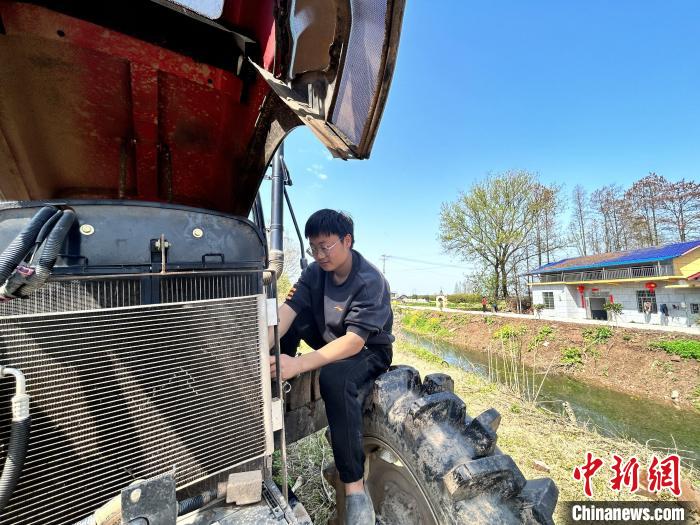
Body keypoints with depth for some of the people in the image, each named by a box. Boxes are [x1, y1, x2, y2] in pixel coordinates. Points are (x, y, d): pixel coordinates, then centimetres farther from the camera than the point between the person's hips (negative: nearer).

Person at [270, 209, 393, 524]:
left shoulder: (370, 282, -26)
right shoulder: (315, 272, -7)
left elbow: (354, 341, -35)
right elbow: (287, 311, -19)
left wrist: (299, 364, -45)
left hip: (368, 352, -6)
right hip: (330, 342, 6)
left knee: (334, 377, -37)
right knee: (290, 319, -12)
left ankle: (354, 484, -23)